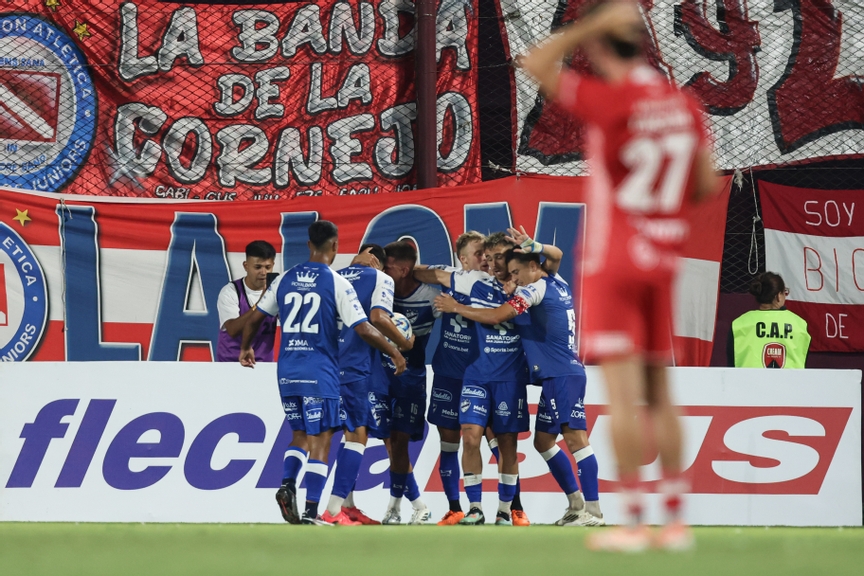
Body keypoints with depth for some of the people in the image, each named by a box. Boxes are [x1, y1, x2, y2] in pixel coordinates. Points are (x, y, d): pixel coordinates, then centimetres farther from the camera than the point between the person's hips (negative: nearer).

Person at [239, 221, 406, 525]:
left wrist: (245, 348, 32)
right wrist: (394, 352, 2)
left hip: (287, 372, 5)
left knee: (300, 434, 20)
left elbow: (254, 319, 13)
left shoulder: (285, 279, 7)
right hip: (320, 373, -5)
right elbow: (363, 329, -12)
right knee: (320, 440, -1)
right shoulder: (337, 283, -7)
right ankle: (311, 512, -7)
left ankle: (288, 486, -3)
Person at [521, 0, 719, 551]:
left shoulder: (611, 99, -15)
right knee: (659, 393, 11)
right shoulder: (684, 104, 4)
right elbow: (707, 184, 7)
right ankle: (676, 520, 10)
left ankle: (633, 520, -8)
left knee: (623, 393, -6)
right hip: (663, 258, 6)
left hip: (612, 260, -6)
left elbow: (537, 65, -11)